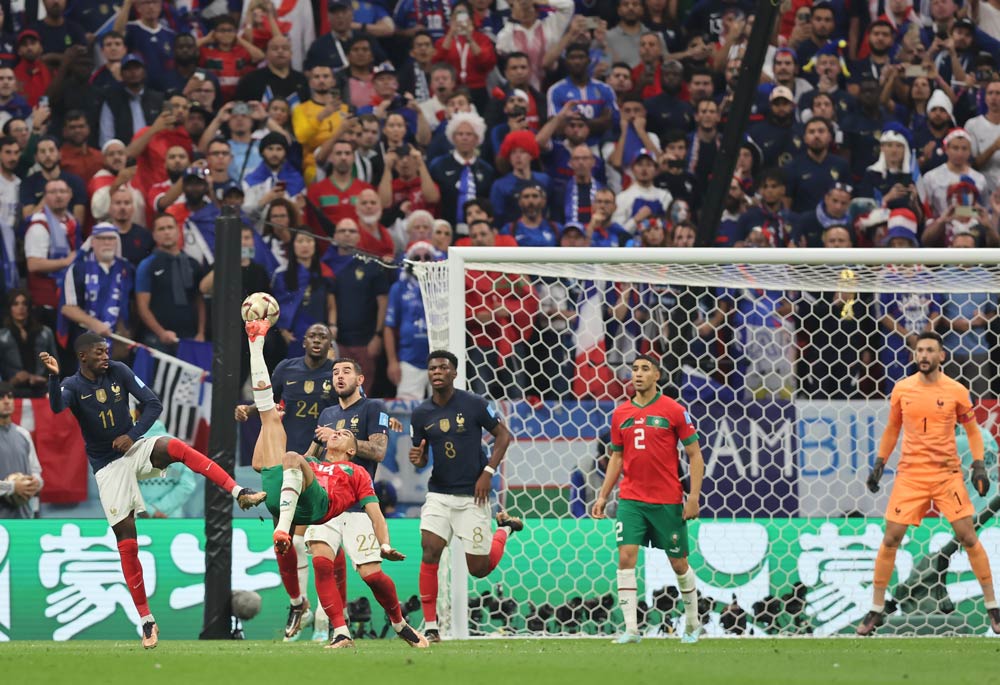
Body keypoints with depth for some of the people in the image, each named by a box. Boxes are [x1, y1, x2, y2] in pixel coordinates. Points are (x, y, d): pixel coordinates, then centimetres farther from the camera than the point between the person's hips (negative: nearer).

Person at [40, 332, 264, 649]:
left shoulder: (119, 372, -1)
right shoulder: (73, 386, -8)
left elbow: (153, 404, -3)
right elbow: (56, 407, -30)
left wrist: (132, 435, -15)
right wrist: (53, 376, -47)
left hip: (134, 449, 2)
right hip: (108, 466, -2)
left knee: (175, 447, -31)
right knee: (126, 540, -5)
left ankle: (239, 493, -38)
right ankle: (147, 622, 0)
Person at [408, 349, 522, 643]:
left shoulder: (474, 404, -8)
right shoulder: (421, 414, 1)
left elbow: (503, 435, 1)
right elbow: (422, 458, 10)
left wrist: (488, 472, -9)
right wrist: (417, 459, -16)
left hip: (472, 497, -2)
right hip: (439, 495, 2)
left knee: (479, 568, 1)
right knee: (430, 551, -18)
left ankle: (504, 529, 35)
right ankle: (430, 627, -10)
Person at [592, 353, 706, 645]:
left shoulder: (674, 411, -4)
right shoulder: (621, 414, 7)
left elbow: (694, 455, -2)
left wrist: (694, 496, -10)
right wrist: (603, 496, 10)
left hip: (668, 501, -3)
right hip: (630, 499, 3)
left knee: (679, 563, 7)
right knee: (626, 557, -12)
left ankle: (692, 623, 28)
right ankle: (631, 629, -12)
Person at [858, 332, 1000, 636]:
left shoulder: (956, 391, -3)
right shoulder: (901, 389, 2)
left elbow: (972, 430, 6)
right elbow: (892, 429, 14)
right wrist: (879, 465, 11)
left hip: (947, 474, -1)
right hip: (910, 474, 1)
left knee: (968, 537, -5)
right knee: (890, 539, -3)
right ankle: (876, 610, 8)